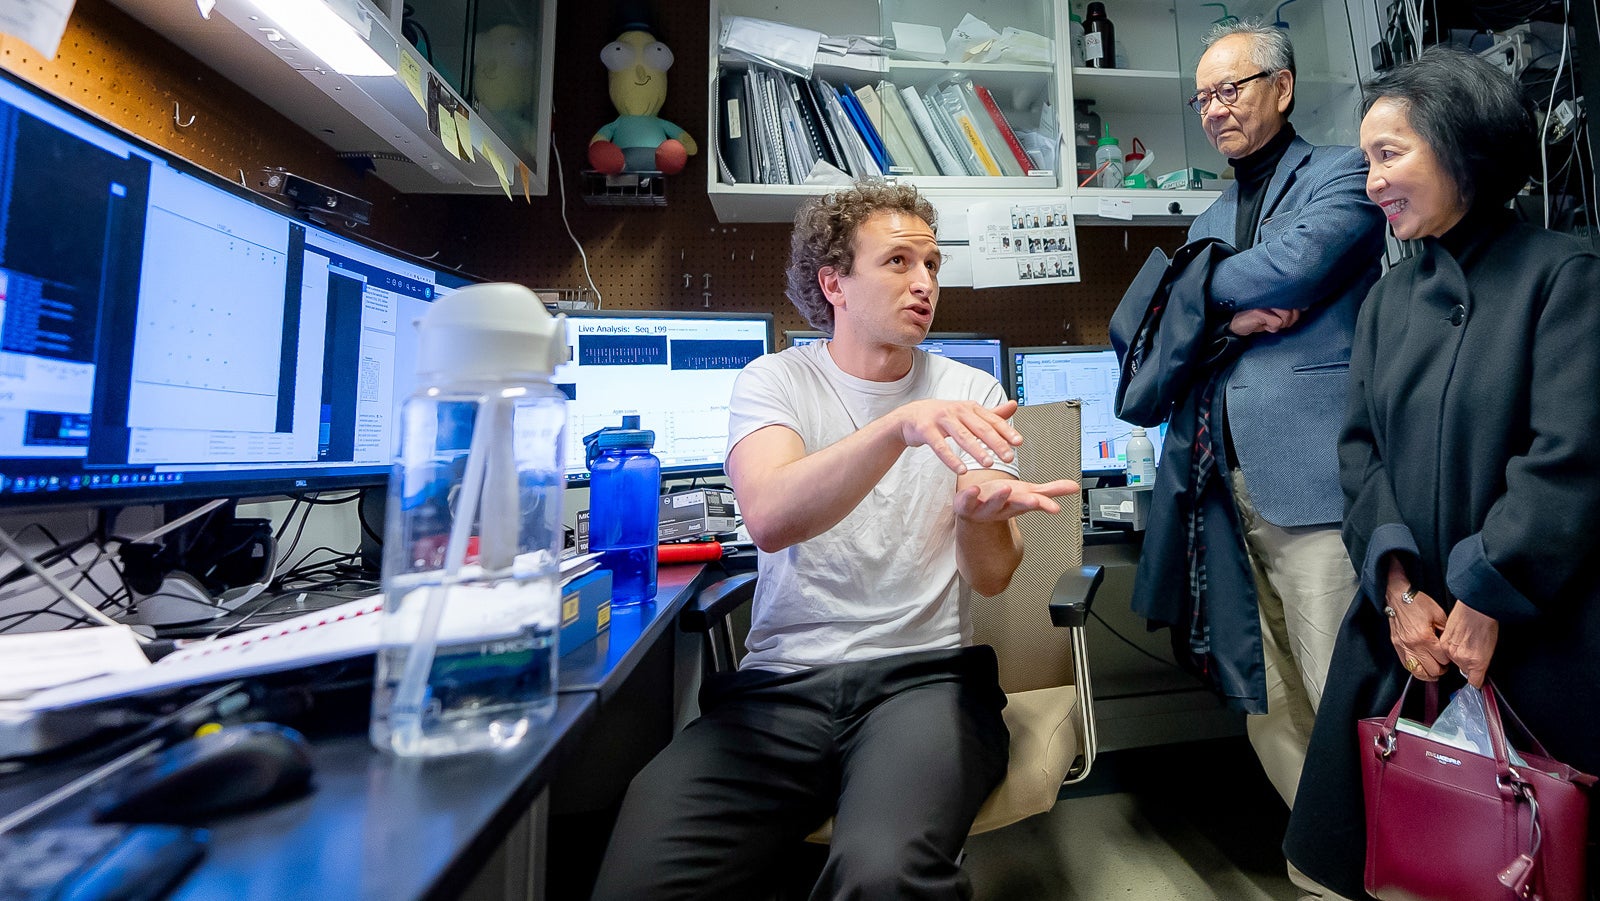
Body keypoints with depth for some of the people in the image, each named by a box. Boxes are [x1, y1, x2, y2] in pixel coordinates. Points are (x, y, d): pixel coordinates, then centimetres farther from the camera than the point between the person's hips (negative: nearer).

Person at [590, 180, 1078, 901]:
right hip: (780, 679, 0)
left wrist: (980, 510, -23)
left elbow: (989, 578, 0)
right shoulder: (774, 380, 3)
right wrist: (901, 426, -30)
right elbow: (771, 520, -18)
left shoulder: (972, 394, 7)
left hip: (924, 672, 1)